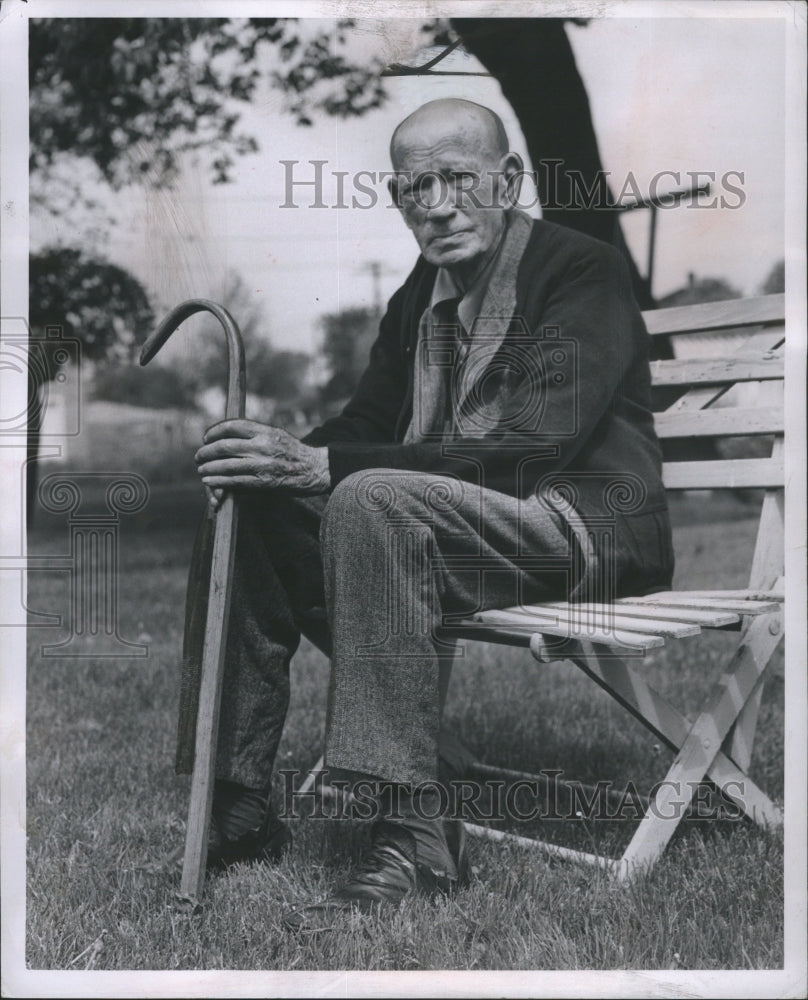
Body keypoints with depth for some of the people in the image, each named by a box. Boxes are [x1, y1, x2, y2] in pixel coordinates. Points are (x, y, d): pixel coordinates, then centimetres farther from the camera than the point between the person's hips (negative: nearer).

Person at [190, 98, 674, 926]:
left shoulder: (584, 272, -10)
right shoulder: (420, 295, 14)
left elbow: (530, 451, -23)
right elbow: (367, 422, 14)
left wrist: (321, 466, -28)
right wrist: (284, 458, -12)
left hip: (589, 529, -7)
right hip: (439, 523, 8)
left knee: (373, 499, -33)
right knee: (251, 506, -8)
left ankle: (415, 835, -30)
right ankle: (238, 803, -5)